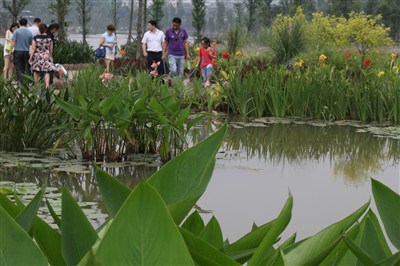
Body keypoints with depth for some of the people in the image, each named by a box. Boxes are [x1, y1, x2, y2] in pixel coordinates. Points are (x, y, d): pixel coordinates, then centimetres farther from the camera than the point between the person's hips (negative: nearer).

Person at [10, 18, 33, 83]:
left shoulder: (17, 31, -7)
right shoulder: (29, 32, 3)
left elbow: (13, 41, -12)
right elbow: (31, 44, 9)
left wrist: (10, 50, -6)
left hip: (17, 51, -4)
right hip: (26, 52, 4)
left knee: (18, 68, -4)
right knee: (23, 68, 12)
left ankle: (20, 81, -17)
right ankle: (22, 81, 14)